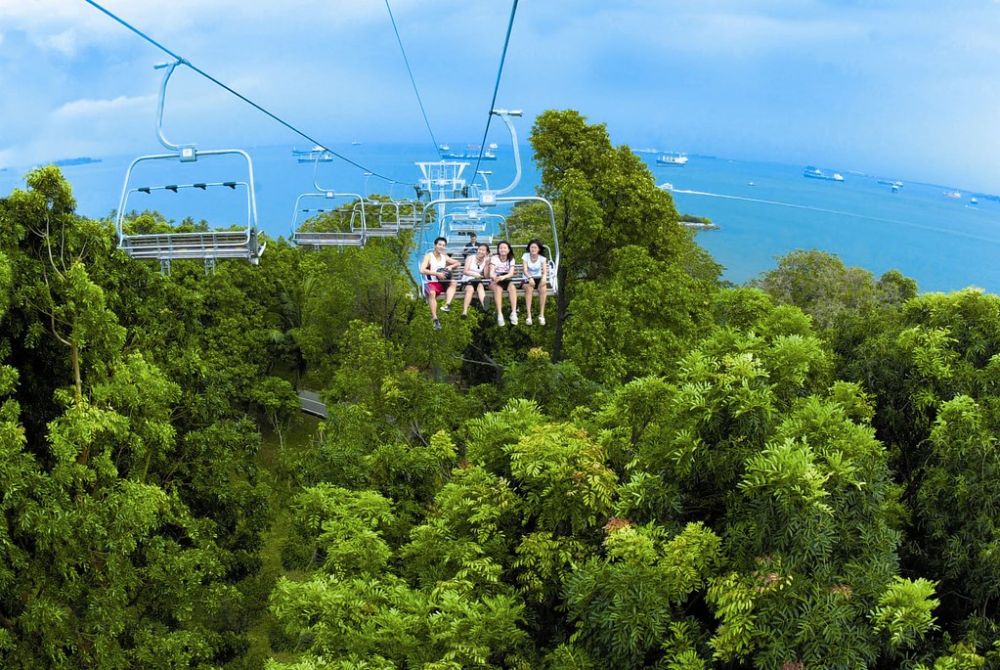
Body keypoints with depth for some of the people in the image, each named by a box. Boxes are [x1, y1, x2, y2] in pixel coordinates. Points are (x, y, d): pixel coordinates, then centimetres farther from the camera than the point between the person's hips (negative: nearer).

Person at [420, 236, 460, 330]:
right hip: (431, 283, -6)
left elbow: (458, 263, 23)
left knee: (453, 283, -22)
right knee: (432, 293, -37)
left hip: (442, 283, 6)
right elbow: (422, 270, -17)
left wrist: (451, 266, 0)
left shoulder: (445, 257, 13)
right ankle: (435, 319, -44)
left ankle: (447, 305, -38)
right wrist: (437, 274, -20)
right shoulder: (429, 256, -3)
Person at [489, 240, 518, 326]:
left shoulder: (511, 259, 3)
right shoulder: (494, 258, -3)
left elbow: (511, 273, -12)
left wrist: (503, 277, -34)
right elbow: (491, 273, -15)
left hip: (507, 280, 2)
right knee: (498, 288, -35)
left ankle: (514, 312, -39)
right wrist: (494, 277, -40)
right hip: (496, 281, -2)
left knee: (512, 287, -32)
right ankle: (499, 314, -44)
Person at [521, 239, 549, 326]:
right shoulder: (525, 256, -1)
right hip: (528, 279, -1)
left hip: (539, 278, 1)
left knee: (543, 288, -34)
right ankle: (529, 316, -39)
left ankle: (541, 315, -29)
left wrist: (544, 277, -34)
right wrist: (530, 278, -33)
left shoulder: (542, 258, 3)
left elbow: (545, 271, -9)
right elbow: (525, 270, -12)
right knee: (529, 288, -37)